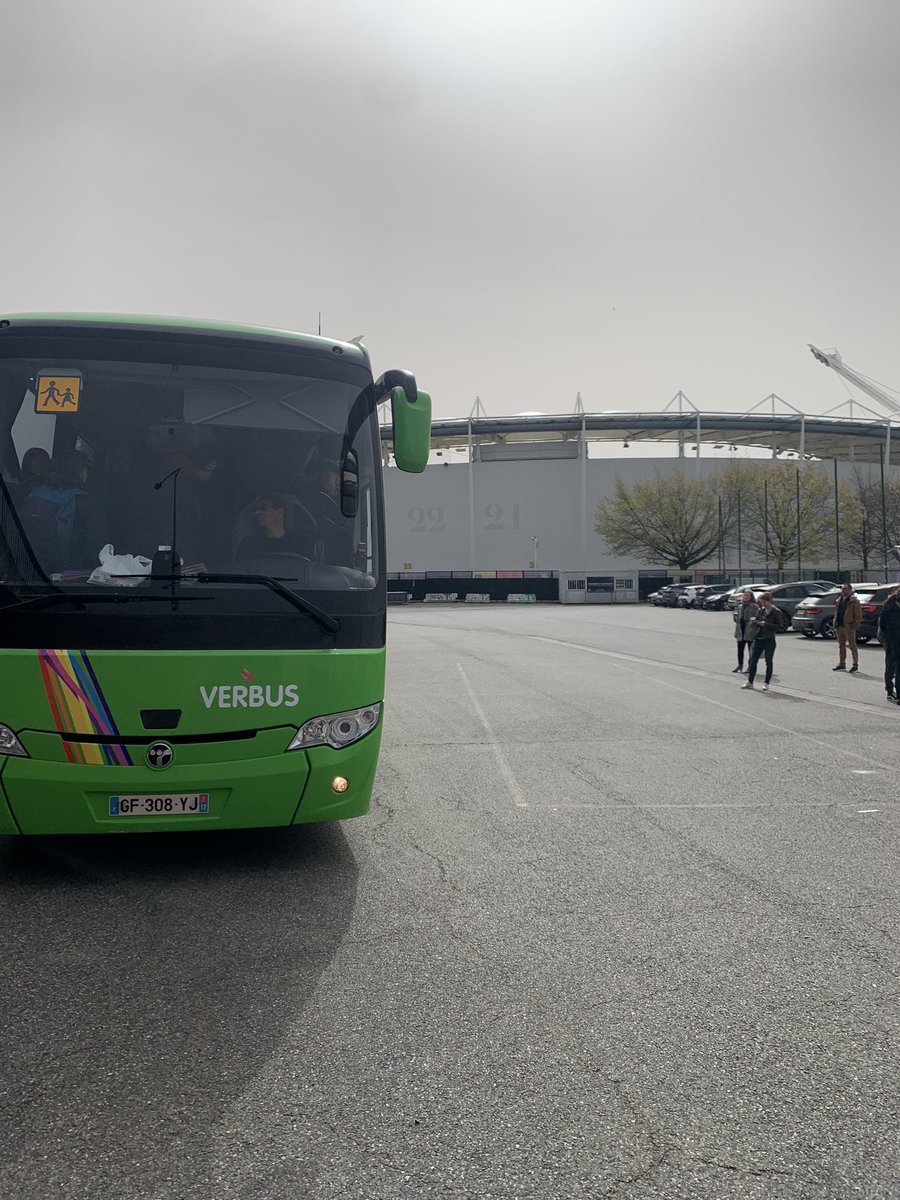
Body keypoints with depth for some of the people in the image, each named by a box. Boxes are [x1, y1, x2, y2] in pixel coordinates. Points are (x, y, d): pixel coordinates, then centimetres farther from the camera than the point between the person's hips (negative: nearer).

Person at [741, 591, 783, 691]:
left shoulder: (776, 612, -8)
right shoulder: (761, 610, 8)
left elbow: (780, 627, -12)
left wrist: (766, 624, -19)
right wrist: (755, 621, -3)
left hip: (769, 640, -5)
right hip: (758, 639, 5)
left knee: (769, 662, 4)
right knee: (753, 660, 4)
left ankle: (766, 683, 13)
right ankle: (750, 682, 12)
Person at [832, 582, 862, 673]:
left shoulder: (854, 601, -6)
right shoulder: (839, 601, 17)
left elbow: (858, 615, -10)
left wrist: (854, 626, -16)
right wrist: (835, 624, 12)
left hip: (849, 628, -8)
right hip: (839, 627, 8)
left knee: (852, 646, -1)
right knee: (841, 646, 12)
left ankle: (855, 665, 4)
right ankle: (842, 664, 19)